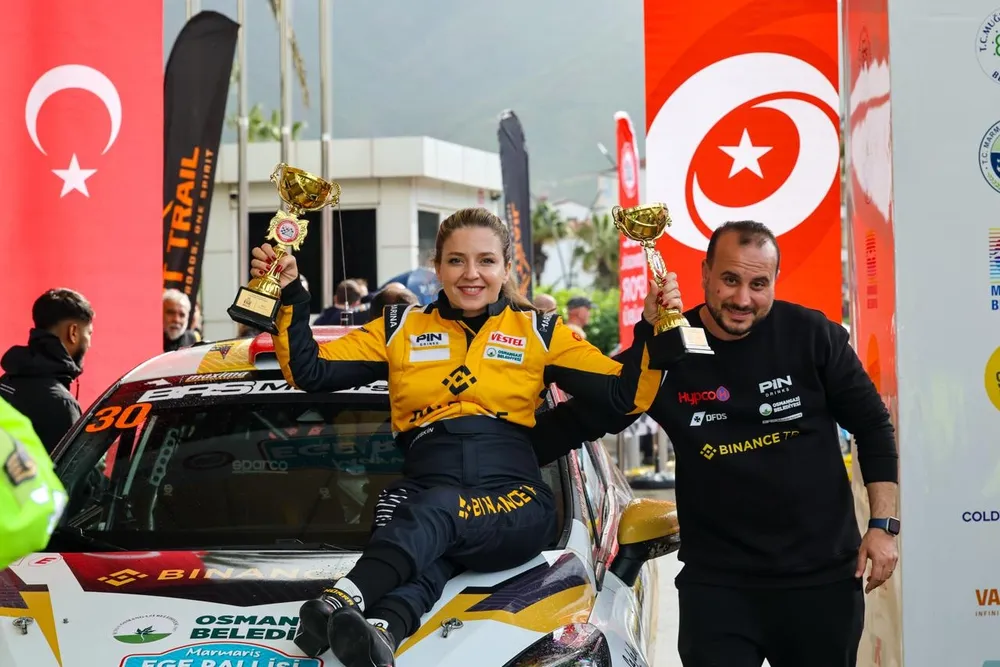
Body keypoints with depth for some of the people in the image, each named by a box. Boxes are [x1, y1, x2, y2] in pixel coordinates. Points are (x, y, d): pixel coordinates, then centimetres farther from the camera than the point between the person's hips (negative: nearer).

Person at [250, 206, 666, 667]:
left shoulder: (539, 332, 18)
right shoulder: (399, 329, 22)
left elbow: (626, 395, 11)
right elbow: (309, 371, 16)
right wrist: (289, 296, 5)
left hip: (514, 507, -1)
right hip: (422, 489, 2)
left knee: (436, 512, -37)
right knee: (428, 550, -36)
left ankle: (341, 602, -62)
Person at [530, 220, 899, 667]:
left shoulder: (811, 335, -4)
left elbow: (872, 426, 3)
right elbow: (577, 419, 0)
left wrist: (883, 524, -2)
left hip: (824, 574, 1)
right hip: (717, 580, 0)